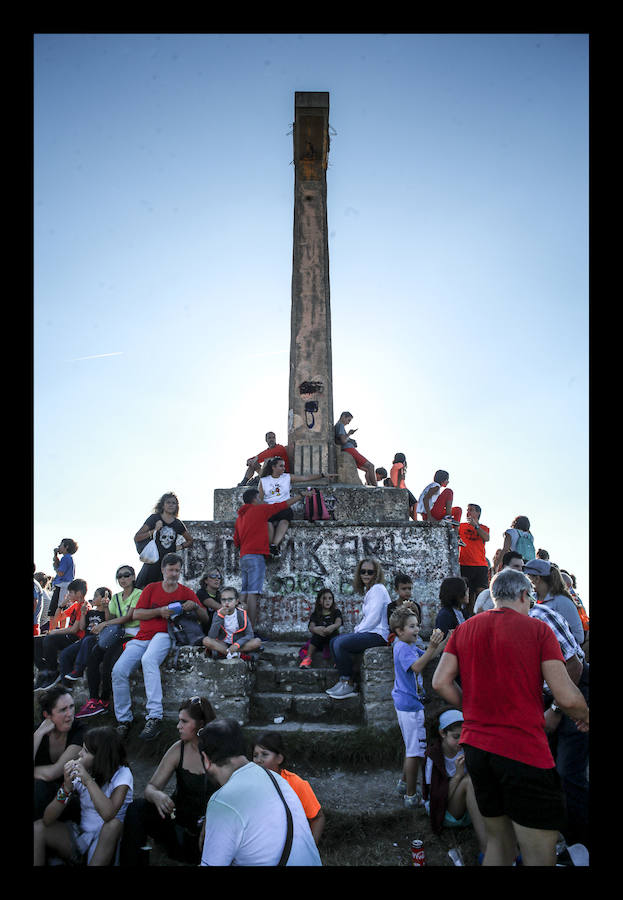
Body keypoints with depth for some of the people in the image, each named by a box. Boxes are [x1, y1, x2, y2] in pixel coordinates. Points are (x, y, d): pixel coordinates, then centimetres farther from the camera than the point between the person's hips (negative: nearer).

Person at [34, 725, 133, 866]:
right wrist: (67, 787, -23)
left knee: (114, 823, -35)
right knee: (38, 828, -15)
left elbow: (108, 814, -32)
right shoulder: (77, 773, -3)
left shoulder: (122, 774, -14)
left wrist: (88, 780, -32)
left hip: (108, 840, -3)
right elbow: (47, 820, -8)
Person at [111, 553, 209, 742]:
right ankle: (124, 720, -4)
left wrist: (195, 606, -10)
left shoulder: (186, 592, 11)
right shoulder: (152, 588, 15)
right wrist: (159, 611, -7)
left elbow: (205, 618, 11)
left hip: (164, 636, -3)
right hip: (142, 637, 4)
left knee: (148, 660, -36)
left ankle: (154, 717, -40)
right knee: (118, 670, -19)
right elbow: (136, 614, 7)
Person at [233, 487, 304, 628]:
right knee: (253, 593, -13)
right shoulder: (260, 509, 1)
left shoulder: (240, 517, 21)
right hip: (256, 556, -8)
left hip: (243, 557, 8)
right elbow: (284, 504, 9)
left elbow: (236, 542, 21)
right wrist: (300, 496, 21)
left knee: (244, 594, 2)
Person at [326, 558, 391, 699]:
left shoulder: (377, 589, -11)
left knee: (341, 644, -23)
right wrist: (356, 629, 5)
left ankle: (349, 686, -13)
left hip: (378, 634, -10)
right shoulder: (368, 590, 20)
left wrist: (357, 631, -11)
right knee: (334, 641, 5)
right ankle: (344, 679, 4)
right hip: (369, 632, 10)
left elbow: (374, 618, -18)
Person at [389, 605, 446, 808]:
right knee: (416, 751, -4)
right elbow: (417, 666, -34)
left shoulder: (410, 646, 13)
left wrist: (442, 643, -2)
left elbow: (428, 657, 11)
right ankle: (411, 795, 4)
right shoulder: (403, 648, -18)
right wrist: (432, 647, -44)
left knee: (412, 748, 23)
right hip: (411, 706, -11)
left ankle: (405, 782, 36)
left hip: (406, 704, 11)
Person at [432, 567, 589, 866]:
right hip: (524, 750, -6)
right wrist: (584, 718, 12)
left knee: (498, 841, 21)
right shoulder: (537, 629, -4)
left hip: (475, 745, 6)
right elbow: (566, 697, -9)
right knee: (540, 856, 3)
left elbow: (440, 682, 2)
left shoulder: (464, 629, 9)